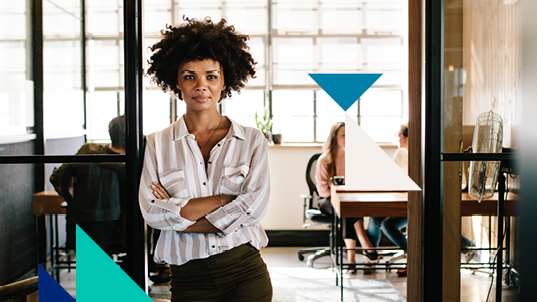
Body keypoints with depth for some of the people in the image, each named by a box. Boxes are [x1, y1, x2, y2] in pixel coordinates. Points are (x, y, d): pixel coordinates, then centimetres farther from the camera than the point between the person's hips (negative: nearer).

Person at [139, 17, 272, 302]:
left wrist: (180, 214, -11)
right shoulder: (157, 144, 3)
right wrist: (224, 199, -12)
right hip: (188, 279, 1)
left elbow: (255, 206, -9)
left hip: (246, 272, 0)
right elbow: (152, 213, -8)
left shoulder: (252, 140, 2)